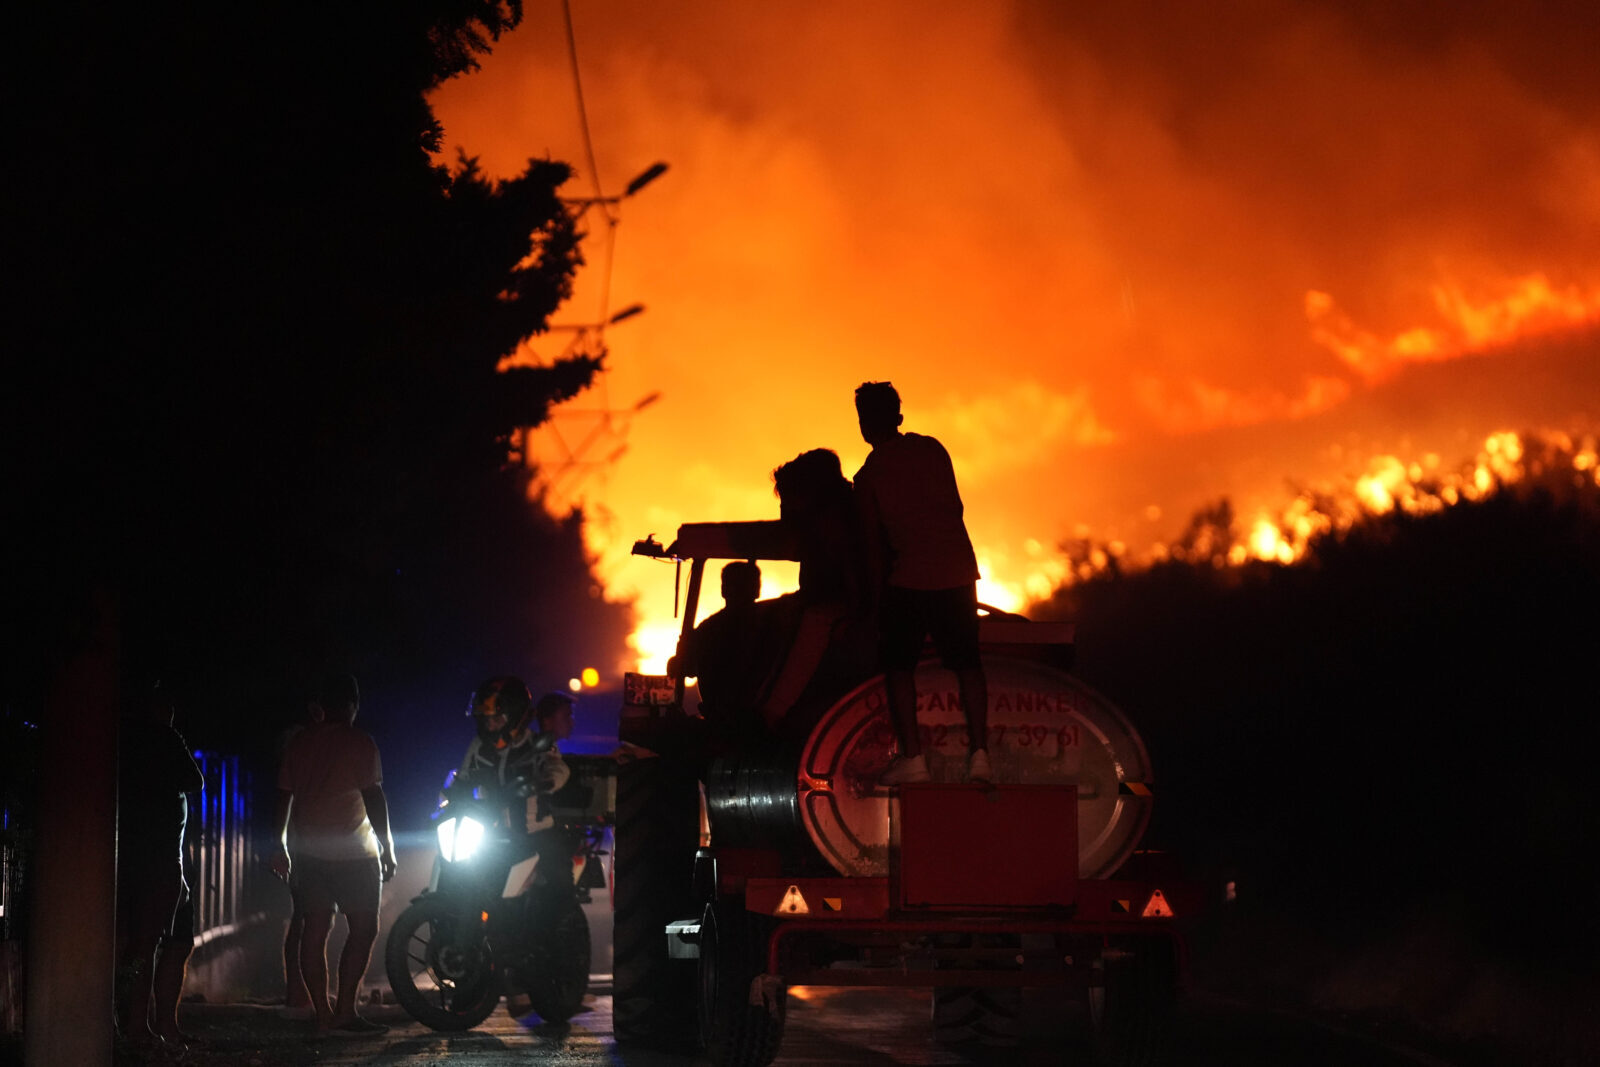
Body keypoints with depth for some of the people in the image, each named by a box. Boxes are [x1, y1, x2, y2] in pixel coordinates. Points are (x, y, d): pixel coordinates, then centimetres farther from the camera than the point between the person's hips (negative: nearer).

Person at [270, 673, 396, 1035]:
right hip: (352, 852, -6)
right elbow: (374, 798, -10)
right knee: (363, 927, -3)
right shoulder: (360, 744, -7)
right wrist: (387, 846, -3)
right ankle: (345, 1010, -12)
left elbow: (284, 796, 11)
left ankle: (322, 1015, 5)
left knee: (315, 929, 6)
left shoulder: (300, 743, 8)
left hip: (308, 852, 6)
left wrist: (280, 846, 20)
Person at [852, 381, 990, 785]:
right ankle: (979, 753, 0)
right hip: (957, 569, 3)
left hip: (909, 577, -3)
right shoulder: (932, 449, 9)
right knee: (967, 663, 11)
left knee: (899, 665, 7)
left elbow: (874, 548, 2)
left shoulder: (869, 476, 0)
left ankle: (912, 756, -3)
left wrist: (877, 599, 10)